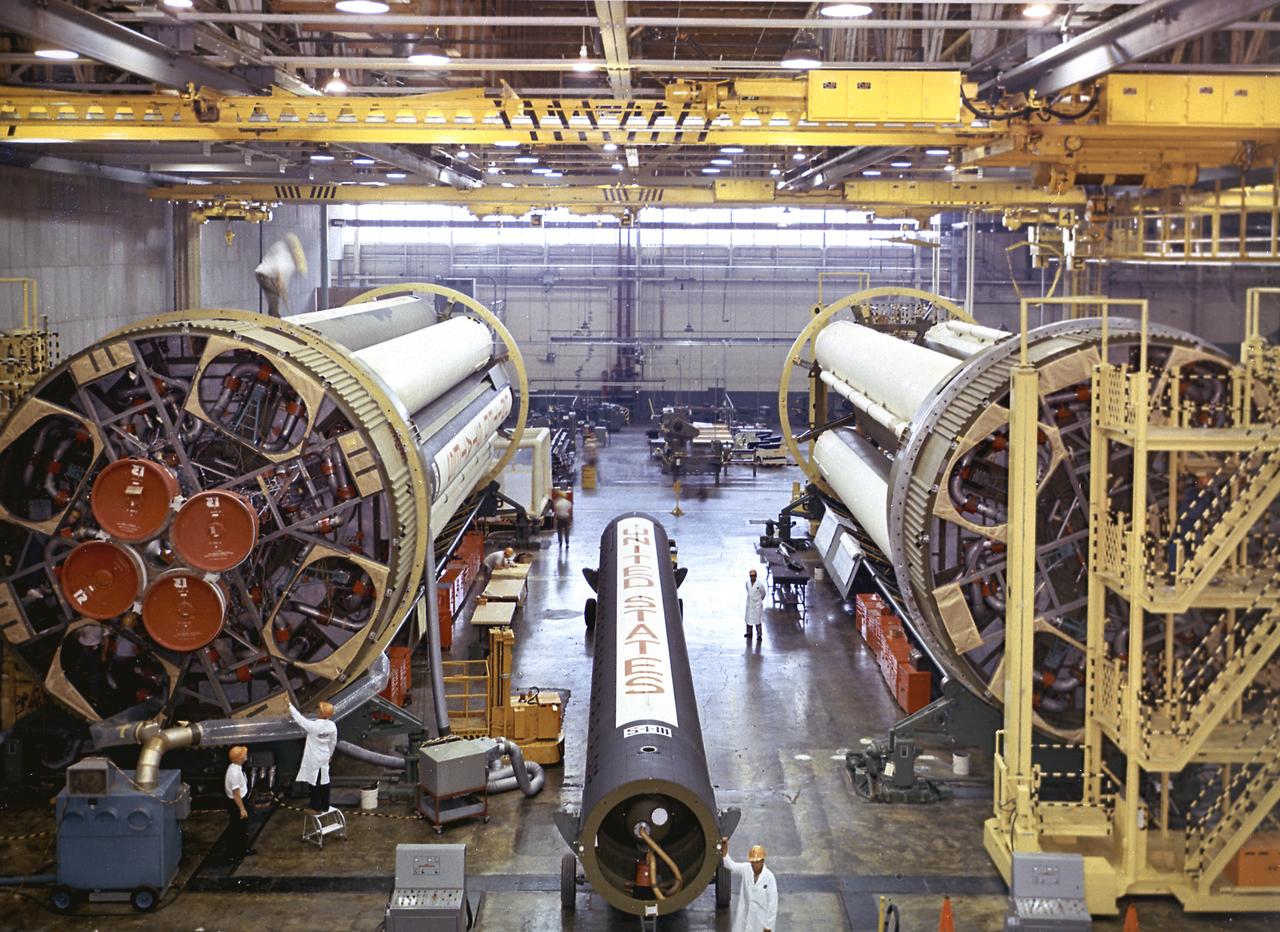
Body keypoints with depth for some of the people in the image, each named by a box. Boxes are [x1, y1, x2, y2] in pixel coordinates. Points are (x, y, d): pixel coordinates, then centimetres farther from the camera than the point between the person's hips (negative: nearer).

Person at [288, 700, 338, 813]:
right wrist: (330, 754, 21)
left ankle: (316, 807, 19)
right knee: (324, 781, 15)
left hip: (314, 759, -5)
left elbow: (300, 719, -15)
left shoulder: (313, 726, -27)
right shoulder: (332, 726, -8)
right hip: (324, 758, 5)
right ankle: (325, 806, 26)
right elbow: (333, 742, 5)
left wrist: (290, 705, -5)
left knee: (314, 782, 8)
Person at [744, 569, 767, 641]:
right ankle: (749, 633, 32)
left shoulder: (760, 584, -16)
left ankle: (759, 635, 9)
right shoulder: (747, 583, -5)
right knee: (748, 619, 15)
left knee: (757, 620, 0)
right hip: (749, 604, 4)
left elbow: (763, 593, 1)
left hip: (757, 604, -4)